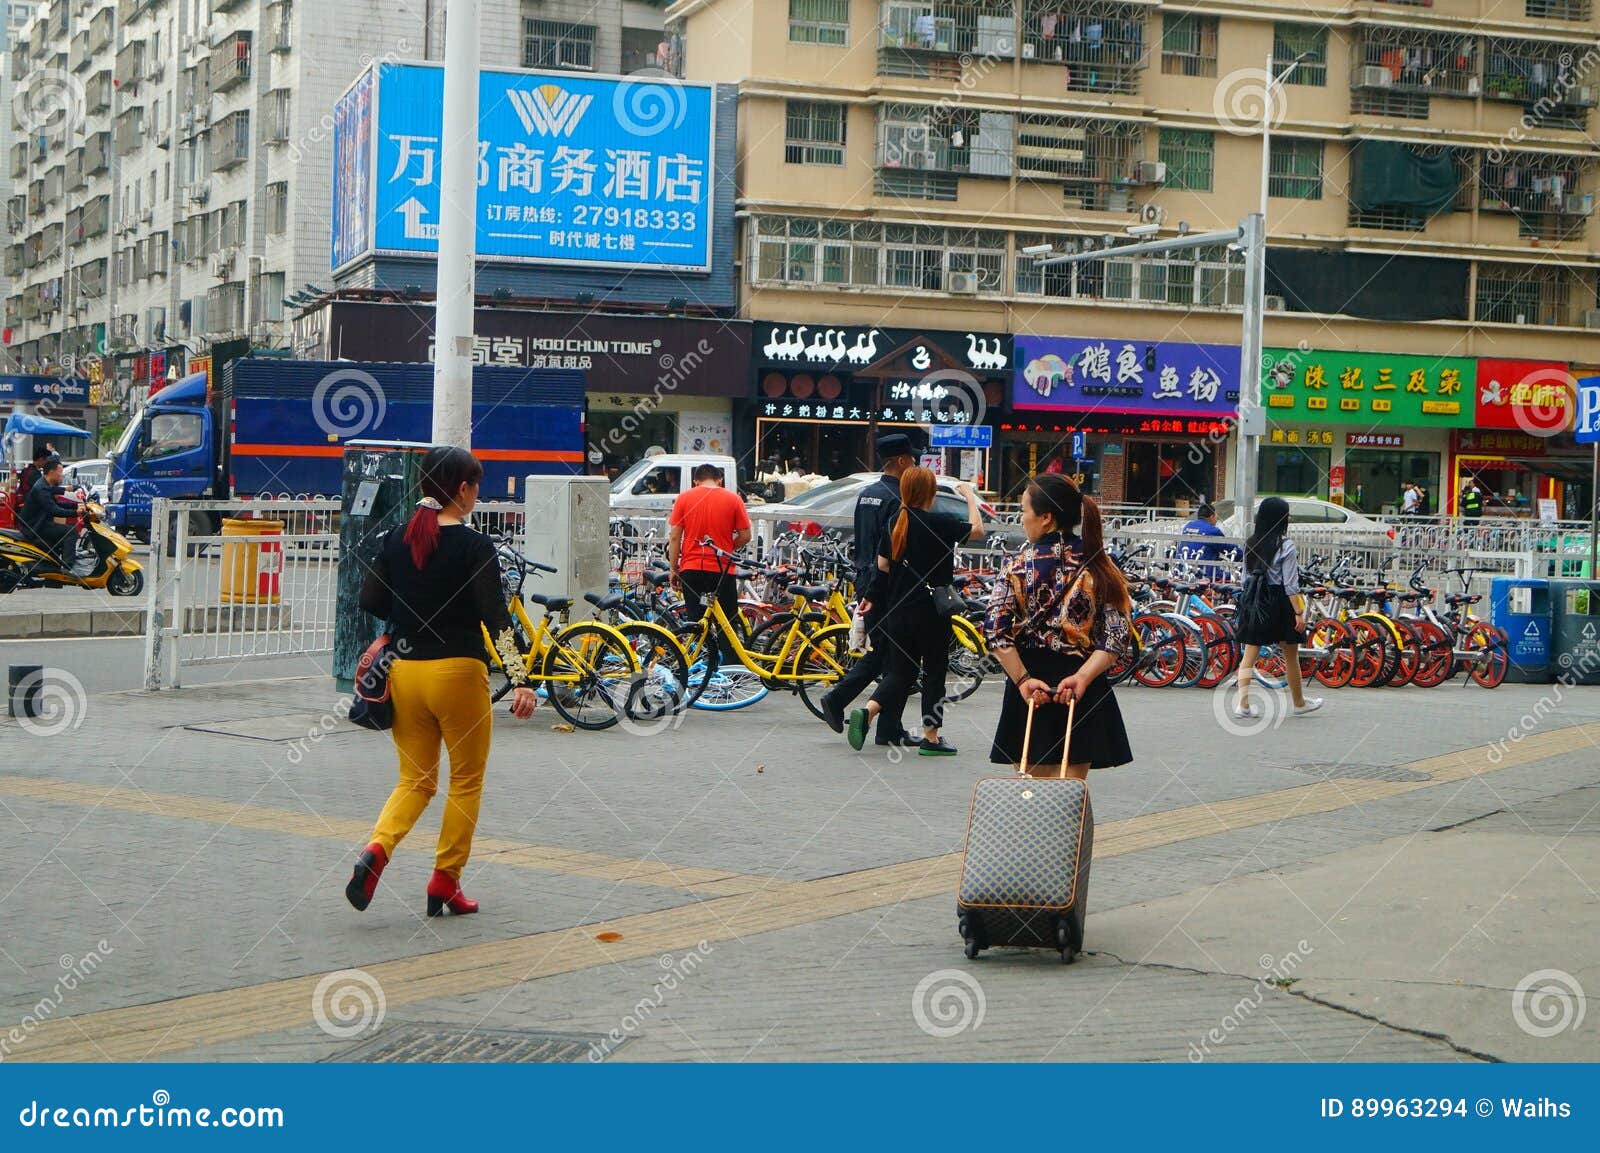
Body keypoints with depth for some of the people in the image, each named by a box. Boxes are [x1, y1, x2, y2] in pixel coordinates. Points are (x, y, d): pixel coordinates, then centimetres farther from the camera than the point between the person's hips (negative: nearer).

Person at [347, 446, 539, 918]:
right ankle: (445, 883, 12)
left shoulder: (397, 538, 5)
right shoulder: (474, 546, -10)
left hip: (405, 670, 5)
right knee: (466, 780, 12)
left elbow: (371, 601, 7)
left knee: (416, 780, 14)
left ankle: (375, 851, -12)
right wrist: (520, 679, -22)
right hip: (458, 671, -5)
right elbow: (495, 616, -18)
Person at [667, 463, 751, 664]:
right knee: (726, 624, 5)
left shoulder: (684, 498, 2)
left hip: (691, 568, 1)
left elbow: (674, 537, 0)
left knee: (695, 623, 6)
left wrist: (673, 569, 6)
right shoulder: (733, 499, 0)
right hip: (722, 569, -1)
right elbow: (745, 536, 0)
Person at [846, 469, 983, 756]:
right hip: (931, 610, -6)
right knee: (934, 671, 5)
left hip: (897, 610, 6)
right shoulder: (938, 523, -13)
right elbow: (977, 530, -4)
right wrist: (971, 497, 8)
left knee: (900, 671, 13)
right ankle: (931, 737, 8)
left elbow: (883, 565, 9)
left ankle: (867, 711, -10)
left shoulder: (895, 522, 5)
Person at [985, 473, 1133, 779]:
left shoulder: (1018, 565, -3)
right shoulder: (1098, 565, 3)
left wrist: (1023, 679, -10)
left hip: (1030, 685, -1)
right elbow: (1118, 635, -6)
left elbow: (995, 631, -13)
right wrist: (1082, 677, -11)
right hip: (1083, 690, 1)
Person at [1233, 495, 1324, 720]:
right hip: (1279, 603, -4)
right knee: (1291, 655, 11)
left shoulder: (1251, 544, 5)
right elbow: (1290, 584, -14)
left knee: (1250, 654, 3)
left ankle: (1243, 704, -7)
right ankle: (1300, 703, 25)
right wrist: (1299, 613, -11)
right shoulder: (1286, 547, -11)